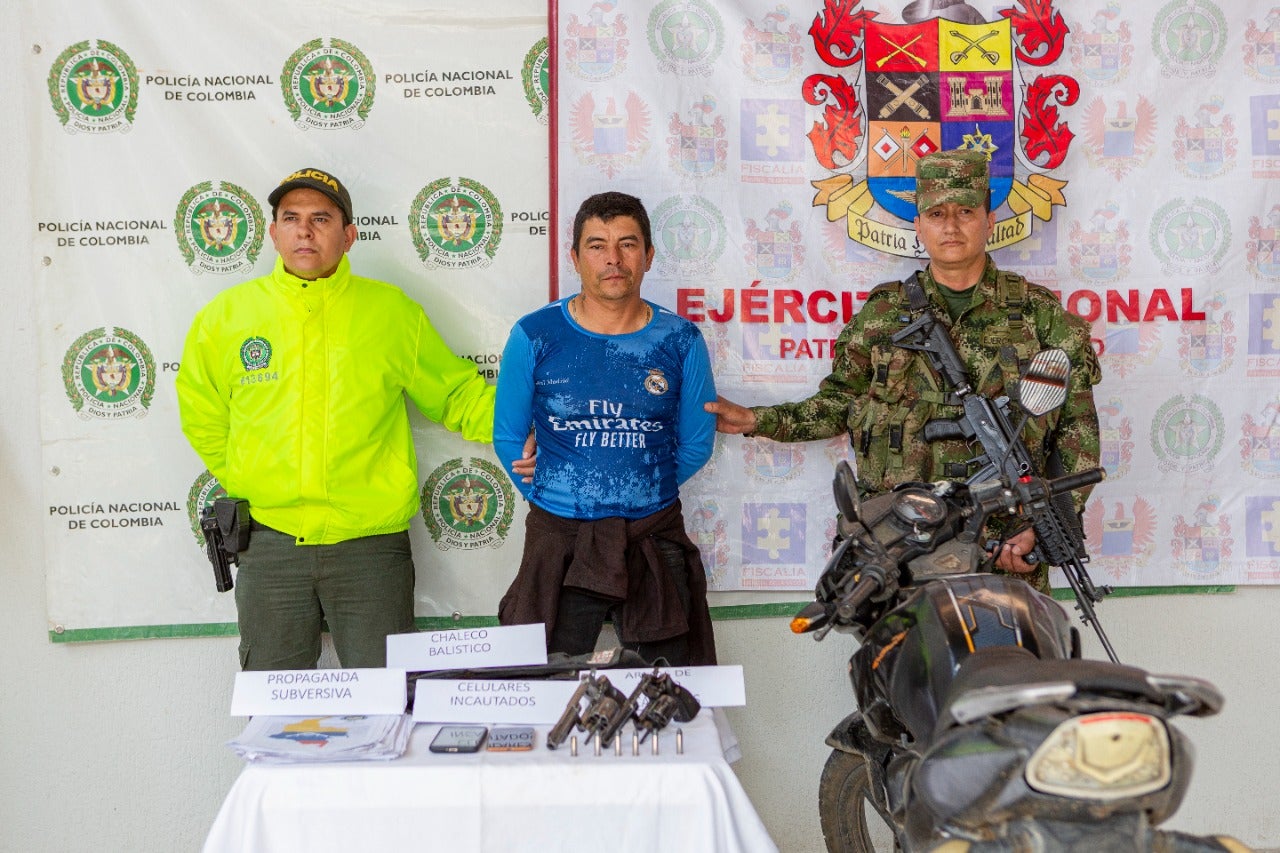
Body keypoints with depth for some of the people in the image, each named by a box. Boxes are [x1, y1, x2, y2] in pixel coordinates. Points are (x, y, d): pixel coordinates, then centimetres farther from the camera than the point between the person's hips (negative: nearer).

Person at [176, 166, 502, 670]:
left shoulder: (392, 311, 1)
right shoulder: (226, 315, 4)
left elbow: (457, 395, 9)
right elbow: (202, 415, 18)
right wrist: (247, 486, 11)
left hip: (370, 540, -1)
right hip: (270, 543, 2)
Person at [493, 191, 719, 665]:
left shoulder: (680, 341, 2)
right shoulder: (534, 337, -1)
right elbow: (508, 439, 10)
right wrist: (550, 494, 9)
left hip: (655, 540, 1)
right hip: (559, 540, -1)